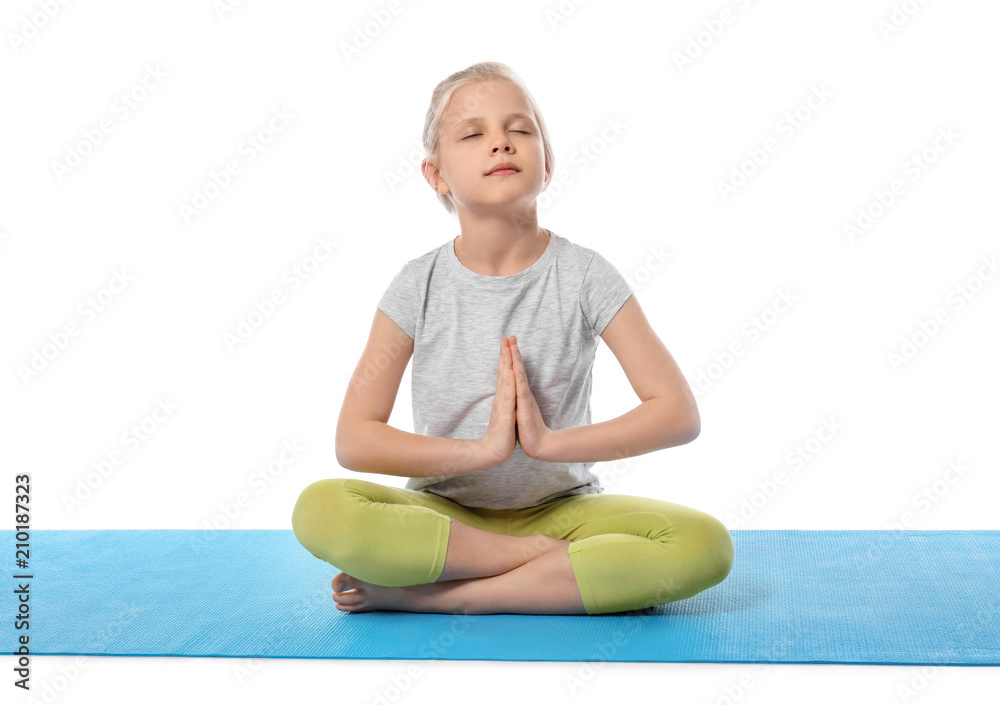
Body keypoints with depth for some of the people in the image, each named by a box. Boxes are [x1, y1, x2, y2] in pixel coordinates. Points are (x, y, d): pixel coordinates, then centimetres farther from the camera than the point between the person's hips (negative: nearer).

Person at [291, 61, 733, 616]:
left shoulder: (584, 275, -7)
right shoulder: (421, 285, -6)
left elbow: (678, 413, -11)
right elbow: (354, 439, -11)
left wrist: (551, 442, -21)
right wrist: (482, 449, -21)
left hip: (561, 504, 1)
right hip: (445, 510, 0)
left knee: (706, 545, -27)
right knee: (318, 509, -29)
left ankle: (425, 595, -24)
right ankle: (549, 558, -19)